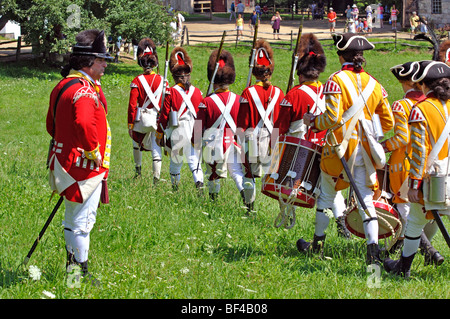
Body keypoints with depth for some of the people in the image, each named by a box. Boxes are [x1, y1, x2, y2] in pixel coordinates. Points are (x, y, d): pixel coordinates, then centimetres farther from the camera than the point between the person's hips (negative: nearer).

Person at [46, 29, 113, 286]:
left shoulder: (63, 86, 12)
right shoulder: (84, 90, -21)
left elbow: (51, 124, 22)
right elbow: (84, 123, -37)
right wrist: (93, 152, -25)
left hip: (64, 158, 11)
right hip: (84, 167, -11)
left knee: (73, 217, 21)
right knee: (83, 219, -3)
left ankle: (73, 266, 31)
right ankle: (80, 271, 3)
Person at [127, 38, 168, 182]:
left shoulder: (137, 81, -7)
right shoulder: (163, 81, -1)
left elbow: (132, 105, -8)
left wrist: (130, 124, -1)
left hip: (141, 120, -1)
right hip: (158, 119, 1)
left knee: (137, 144, 24)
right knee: (156, 148, 2)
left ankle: (138, 170, 40)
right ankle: (156, 176, -11)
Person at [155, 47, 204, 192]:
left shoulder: (171, 92, -7)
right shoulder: (197, 92, 2)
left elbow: (164, 115, -4)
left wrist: (159, 135, 4)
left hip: (177, 132, -2)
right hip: (195, 133, 2)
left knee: (176, 160, 14)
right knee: (194, 160, 5)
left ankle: (175, 187, 25)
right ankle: (199, 182, -18)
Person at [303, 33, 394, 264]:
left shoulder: (336, 81, -9)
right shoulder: (373, 84, 8)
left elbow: (333, 118, -16)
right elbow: (388, 123, 11)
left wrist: (313, 122, 1)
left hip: (340, 146, -3)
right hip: (365, 148, 4)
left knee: (327, 194, 15)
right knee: (365, 197, 1)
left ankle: (318, 240, 27)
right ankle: (373, 248, -14)